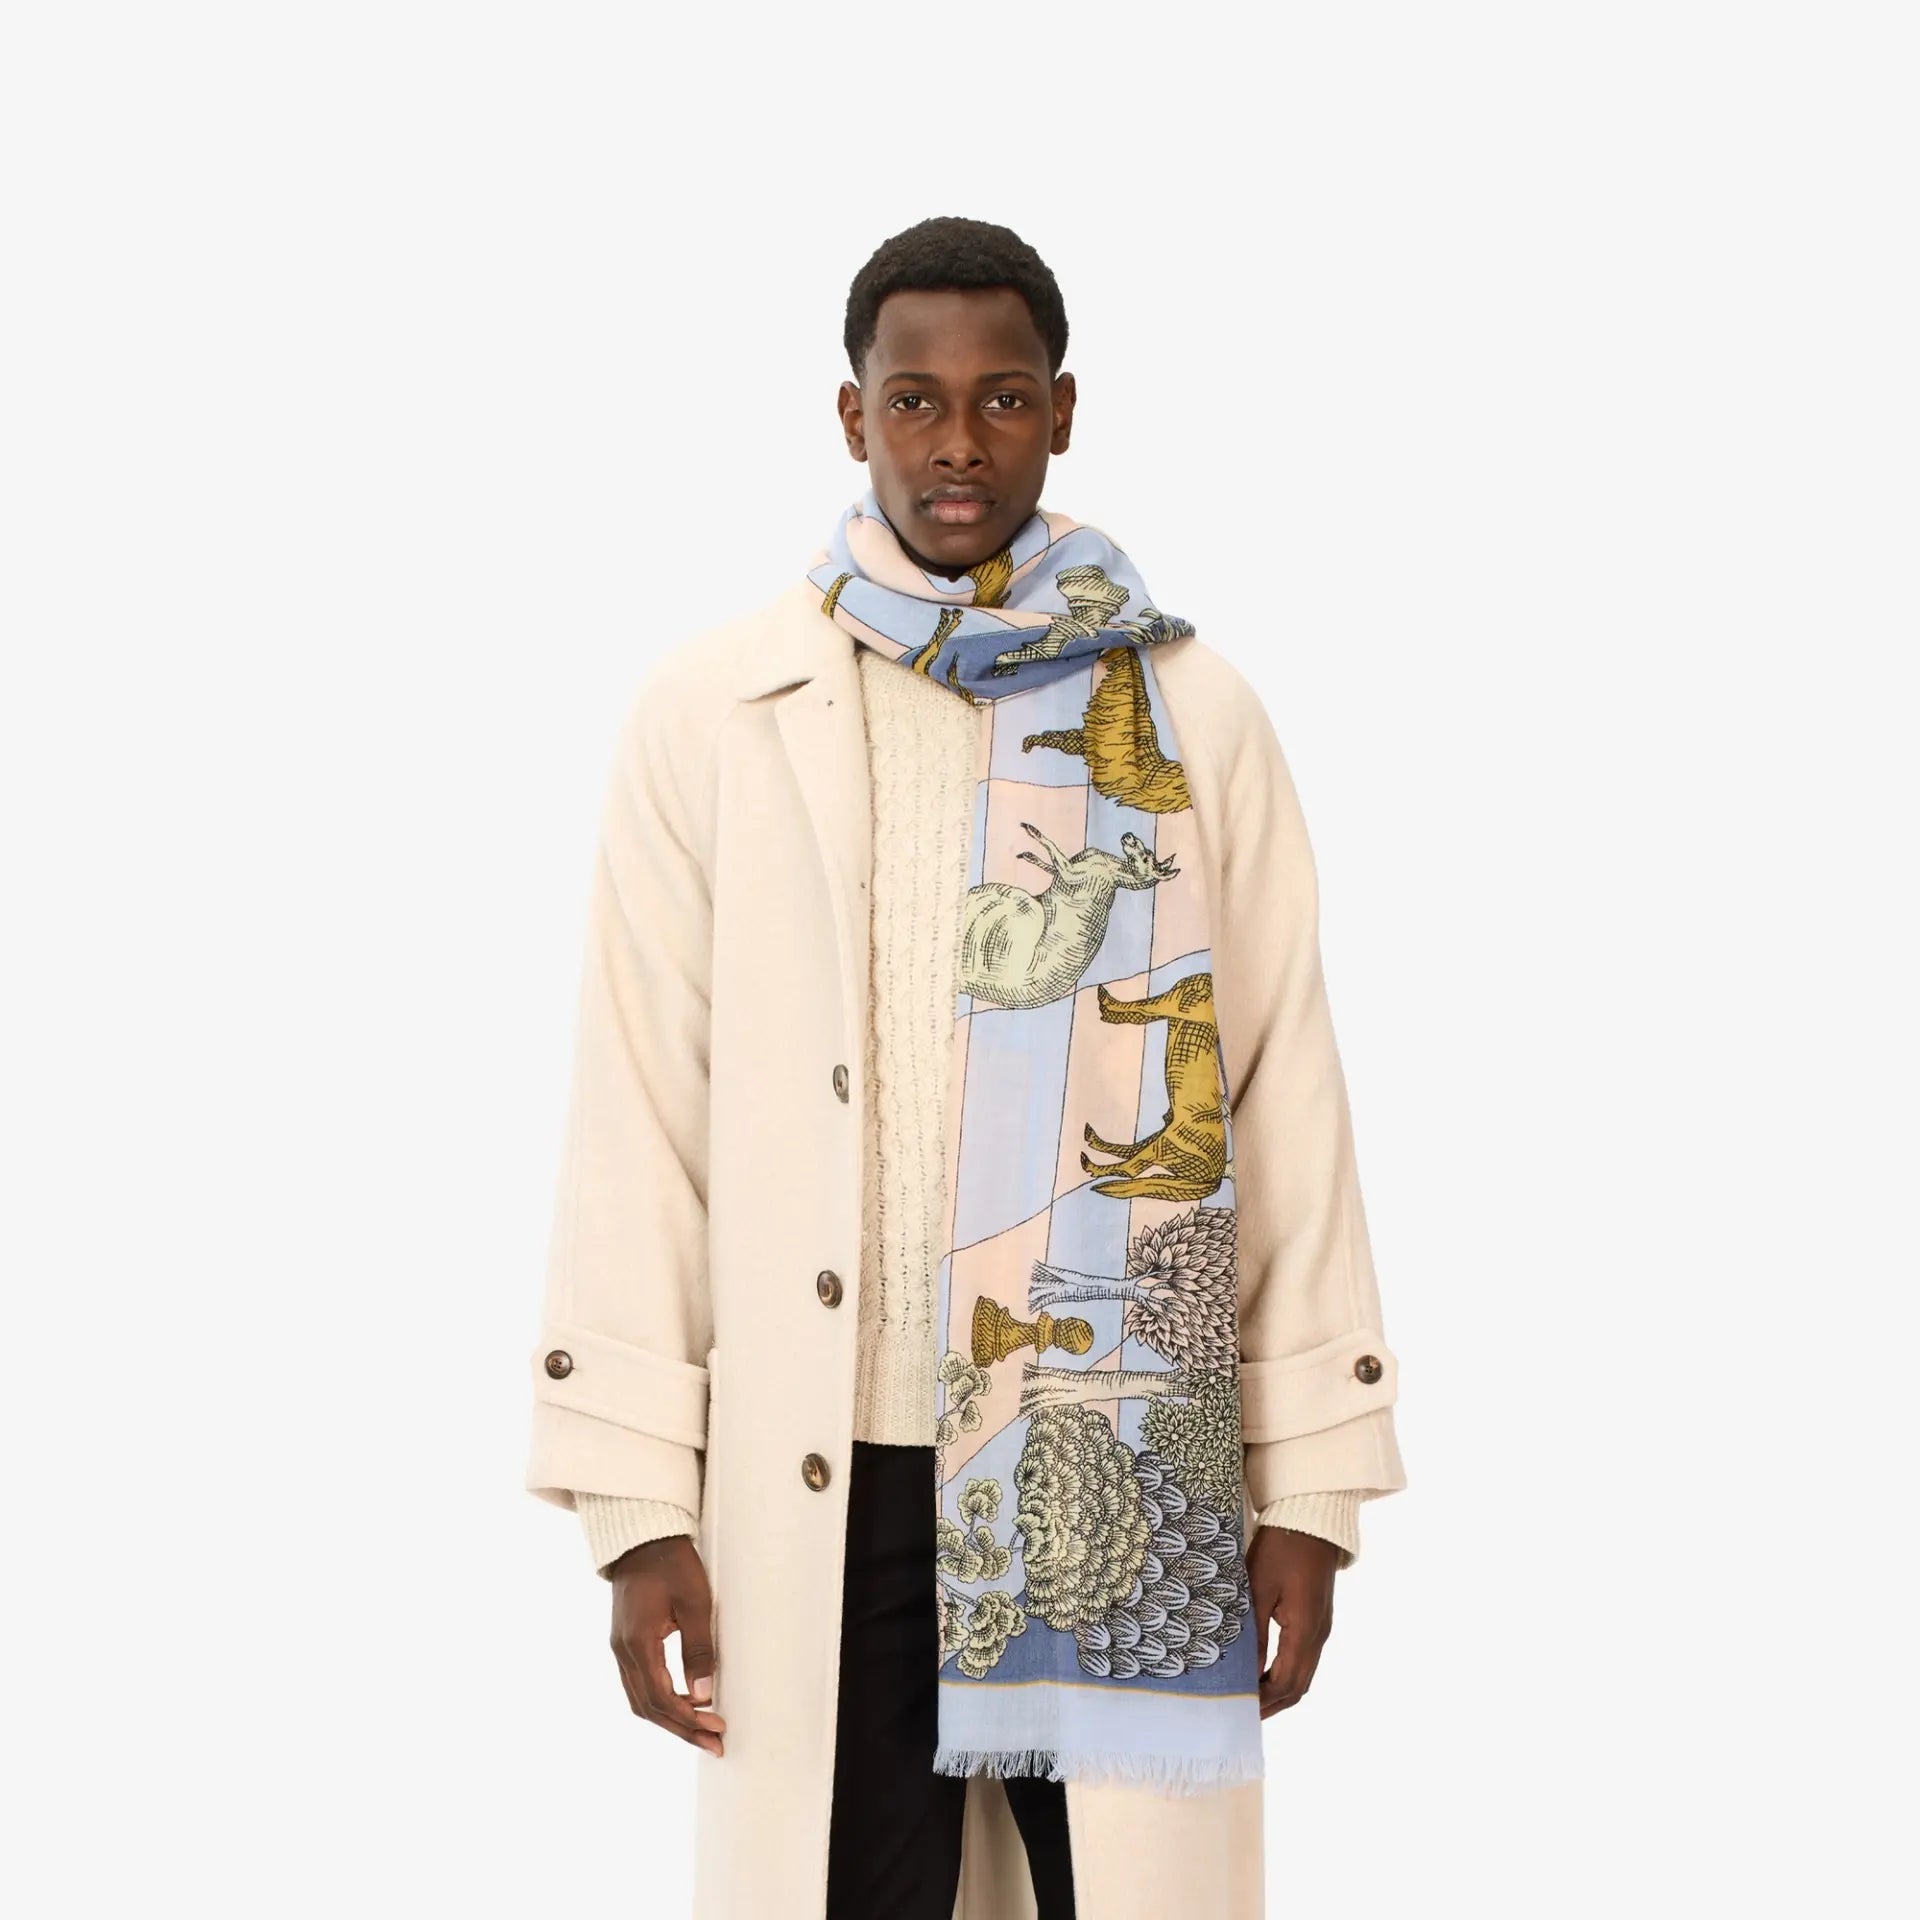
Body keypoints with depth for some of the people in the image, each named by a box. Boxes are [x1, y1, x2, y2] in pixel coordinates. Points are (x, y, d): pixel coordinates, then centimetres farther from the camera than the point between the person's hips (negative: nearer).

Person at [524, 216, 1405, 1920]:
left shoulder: (1191, 710, 5)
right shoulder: (711, 717, 3)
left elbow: (1286, 1101, 4)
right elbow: (639, 1112, 1)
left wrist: (1307, 1485, 1)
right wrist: (636, 1504, -3)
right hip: (821, 1478, 0)